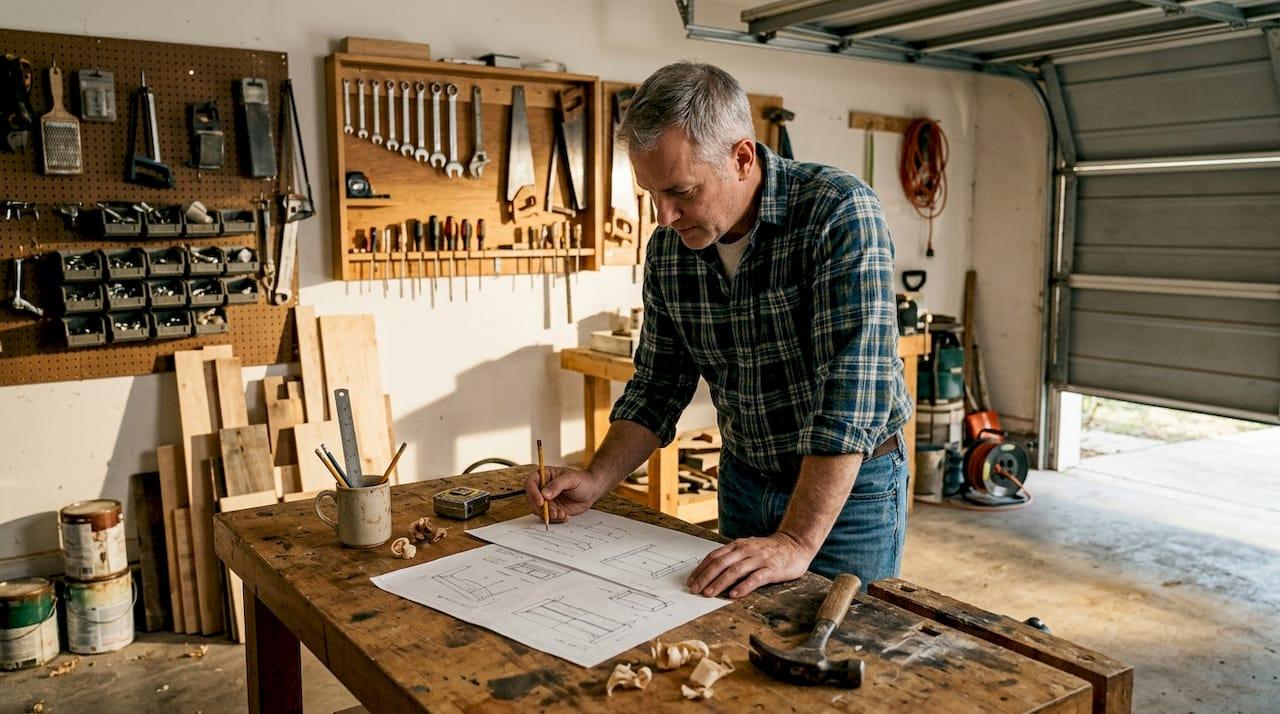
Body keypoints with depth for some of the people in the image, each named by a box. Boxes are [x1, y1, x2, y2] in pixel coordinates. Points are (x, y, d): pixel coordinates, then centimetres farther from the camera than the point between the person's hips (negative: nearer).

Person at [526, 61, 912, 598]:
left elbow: (853, 393, -31)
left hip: (853, 487, -5)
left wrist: (797, 542, -35)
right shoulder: (667, 248, -6)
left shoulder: (841, 213, -24)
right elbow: (658, 386, 4)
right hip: (743, 480, 5)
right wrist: (595, 481, -9)